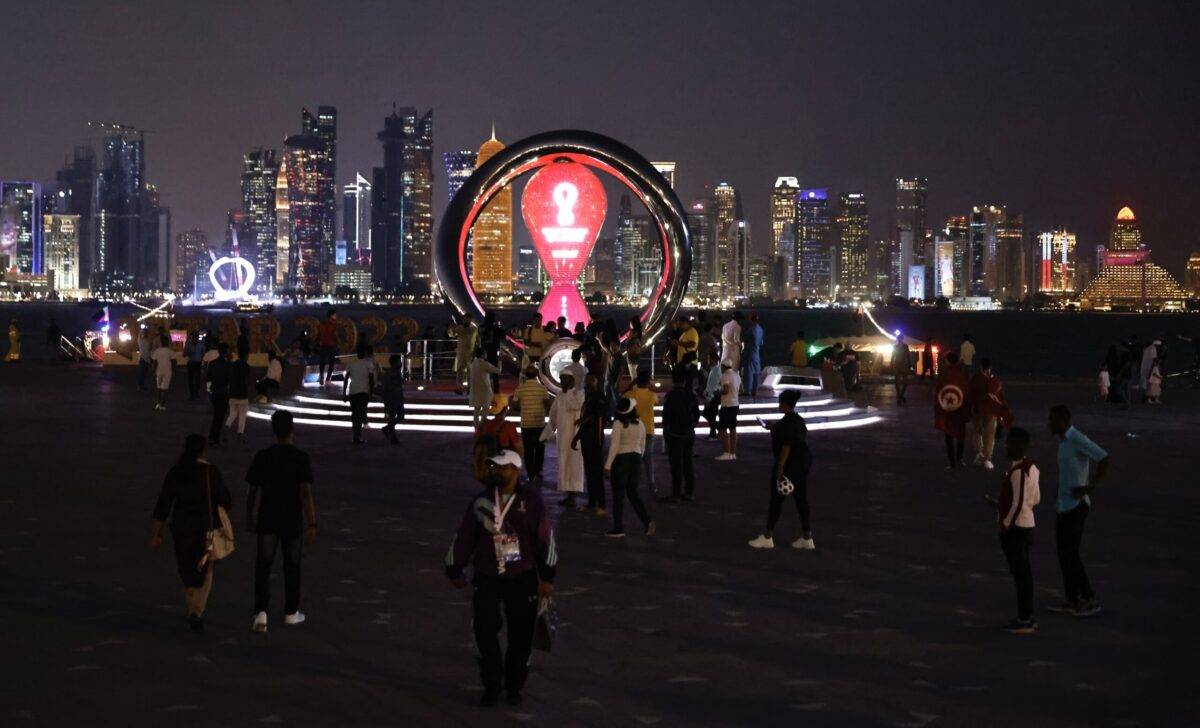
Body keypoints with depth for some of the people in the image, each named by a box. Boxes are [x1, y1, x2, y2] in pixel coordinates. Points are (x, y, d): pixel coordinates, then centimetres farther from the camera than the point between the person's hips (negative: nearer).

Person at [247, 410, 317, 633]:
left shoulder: (262, 457, -5)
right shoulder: (301, 458, -12)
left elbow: (252, 491, 0)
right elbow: (306, 493, -17)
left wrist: (249, 518, 13)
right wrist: (312, 524, -15)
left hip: (266, 521, 1)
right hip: (293, 522, -1)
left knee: (263, 567, 6)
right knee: (292, 567, 14)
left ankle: (261, 613, -8)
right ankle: (291, 613, 25)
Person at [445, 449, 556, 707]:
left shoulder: (531, 500, -6)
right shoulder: (481, 501, -1)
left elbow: (546, 539, -2)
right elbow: (464, 536, 7)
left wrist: (547, 577, -1)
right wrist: (454, 570, 12)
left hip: (523, 579, -1)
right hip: (487, 577, 1)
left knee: (521, 636, 5)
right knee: (484, 630, -9)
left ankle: (514, 686, 23)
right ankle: (491, 686, 7)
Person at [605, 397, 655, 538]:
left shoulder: (618, 424, -14)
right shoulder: (640, 424, 3)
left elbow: (615, 446, -19)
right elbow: (642, 445, 11)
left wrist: (608, 464, -15)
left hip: (621, 459, -5)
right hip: (636, 458, 5)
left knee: (618, 495, 3)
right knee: (632, 492, 16)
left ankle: (618, 529, 6)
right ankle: (647, 520, 3)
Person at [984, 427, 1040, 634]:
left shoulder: (1018, 472, -20)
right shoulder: (1031, 467, 10)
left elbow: (1018, 504, -22)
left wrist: (1005, 525, -14)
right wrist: (1000, 502, 18)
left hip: (1015, 528, -10)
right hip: (1027, 525, 10)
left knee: (1020, 572, -3)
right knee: (1023, 572, 15)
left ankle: (1024, 620, 2)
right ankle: (1027, 617, 23)